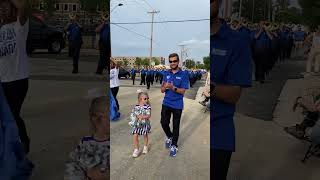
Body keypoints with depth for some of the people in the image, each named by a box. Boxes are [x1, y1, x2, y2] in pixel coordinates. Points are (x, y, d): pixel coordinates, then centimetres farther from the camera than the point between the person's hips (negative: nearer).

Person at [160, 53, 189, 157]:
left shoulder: (183, 75, -7)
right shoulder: (166, 74, 4)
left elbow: (183, 91, -12)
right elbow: (162, 90, 3)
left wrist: (173, 88, -28)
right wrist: (165, 86, -20)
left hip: (177, 105, -3)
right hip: (166, 103, 3)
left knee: (175, 126, 7)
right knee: (164, 123, 6)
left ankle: (174, 146, 25)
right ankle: (169, 137, 37)